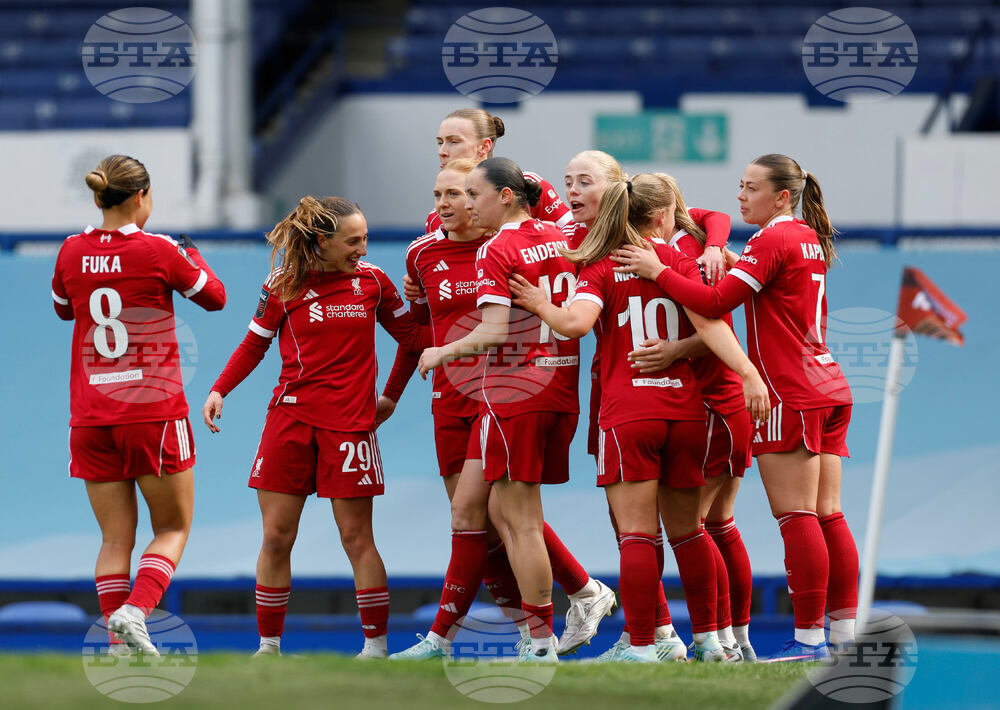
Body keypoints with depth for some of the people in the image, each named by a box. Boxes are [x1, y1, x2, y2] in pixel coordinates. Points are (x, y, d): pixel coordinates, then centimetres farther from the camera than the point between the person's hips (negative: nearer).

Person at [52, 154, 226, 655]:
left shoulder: (72, 253, 1)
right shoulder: (158, 251, -10)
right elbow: (214, 297, 6)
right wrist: (193, 258, 23)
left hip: (90, 418, 4)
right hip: (154, 411, -4)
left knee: (115, 538, 7)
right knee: (173, 528, 8)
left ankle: (118, 642, -2)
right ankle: (135, 610, -15)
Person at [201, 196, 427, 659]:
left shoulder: (372, 280, 2)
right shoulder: (283, 286, 0)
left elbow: (411, 334, 13)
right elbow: (255, 344, 10)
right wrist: (220, 390, 0)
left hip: (348, 424, -1)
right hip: (290, 416, 1)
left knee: (356, 537, -1)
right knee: (276, 537, 0)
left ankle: (376, 645, 8)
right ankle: (269, 646, 11)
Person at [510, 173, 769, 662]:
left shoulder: (600, 270, 1)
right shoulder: (680, 263, 6)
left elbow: (577, 322, -17)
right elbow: (708, 322, -9)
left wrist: (542, 306, 2)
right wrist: (749, 373, -16)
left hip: (627, 415, -3)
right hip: (684, 411, 3)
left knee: (636, 534, -4)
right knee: (687, 531, 14)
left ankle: (641, 646, -8)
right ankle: (708, 639, 17)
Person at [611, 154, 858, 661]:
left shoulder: (771, 242, -11)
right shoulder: (810, 240, 15)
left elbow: (715, 302, -17)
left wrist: (658, 271, -11)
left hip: (790, 396, -9)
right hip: (829, 390, 9)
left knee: (796, 516, -9)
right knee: (827, 515, 7)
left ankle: (809, 635, -11)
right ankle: (844, 633, 5)